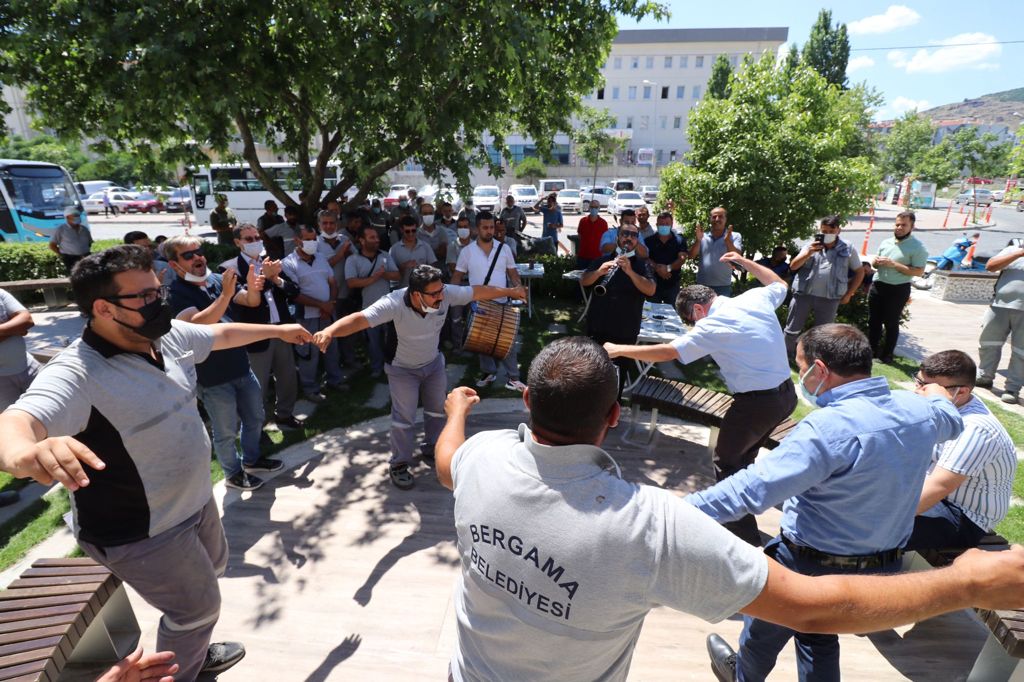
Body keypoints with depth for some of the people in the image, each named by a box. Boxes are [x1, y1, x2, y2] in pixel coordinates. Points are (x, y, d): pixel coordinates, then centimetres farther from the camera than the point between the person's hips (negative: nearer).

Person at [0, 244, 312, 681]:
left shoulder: (168, 335, -8)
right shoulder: (76, 374, -30)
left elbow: (222, 334, 10)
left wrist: (277, 330, 23)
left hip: (195, 500, 9)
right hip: (141, 534, -8)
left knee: (213, 570, 30)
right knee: (198, 609, 10)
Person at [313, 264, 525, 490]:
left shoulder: (446, 293, -27)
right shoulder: (395, 303, -37)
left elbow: (478, 292, -13)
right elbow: (360, 319, -47)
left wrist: (511, 291, -3)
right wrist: (330, 331, -66)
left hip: (433, 363, 5)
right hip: (403, 369, -4)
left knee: (437, 410, 17)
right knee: (404, 418, -3)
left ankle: (432, 450, 40)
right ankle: (399, 465, 18)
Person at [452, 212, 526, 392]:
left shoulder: (504, 248, 0)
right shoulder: (467, 251, -3)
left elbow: (512, 272, 6)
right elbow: (458, 276, 3)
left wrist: (518, 286, -12)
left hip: (501, 303, 0)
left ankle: (513, 378, 7)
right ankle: (488, 372, 30)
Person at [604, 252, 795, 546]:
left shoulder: (713, 326, -17)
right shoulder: (757, 297, 2)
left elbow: (668, 352, -16)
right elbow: (780, 284, 25)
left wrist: (618, 350, -9)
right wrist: (744, 262, 31)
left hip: (756, 403, -9)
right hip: (787, 393, 9)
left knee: (726, 463, 8)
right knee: (743, 456, 24)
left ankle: (746, 537, 12)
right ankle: (738, 513, 39)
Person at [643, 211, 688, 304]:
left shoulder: (679, 240, 5)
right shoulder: (649, 240, 4)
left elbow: (682, 258, -5)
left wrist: (668, 268, -19)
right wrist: (657, 268, -20)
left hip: (672, 284, 0)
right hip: (653, 283, 0)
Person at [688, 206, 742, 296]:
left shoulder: (735, 236, 1)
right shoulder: (702, 236, 6)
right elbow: (691, 256, -2)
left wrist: (728, 240, -27)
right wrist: (698, 240, -18)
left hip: (723, 286, -2)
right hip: (702, 285, 2)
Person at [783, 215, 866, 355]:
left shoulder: (847, 248, 2)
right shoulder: (811, 245, 1)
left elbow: (859, 272, 10)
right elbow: (793, 266, -4)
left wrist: (848, 294, 5)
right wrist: (808, 253, -20)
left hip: (829, 299, 0)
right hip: (804, 294, 0)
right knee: (792, 330, 7)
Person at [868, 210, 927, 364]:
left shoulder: (917, 247, -9)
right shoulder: (886, 242, 9)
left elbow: (919, 271, -16)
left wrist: (894, 264, -22)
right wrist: (876, 262, -6)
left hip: (898, 289, -5)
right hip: (877, 286, 6)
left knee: (891, 323, 4)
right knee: (873, 321, 11)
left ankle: (887, 354, 15)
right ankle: (871, 350, 23)